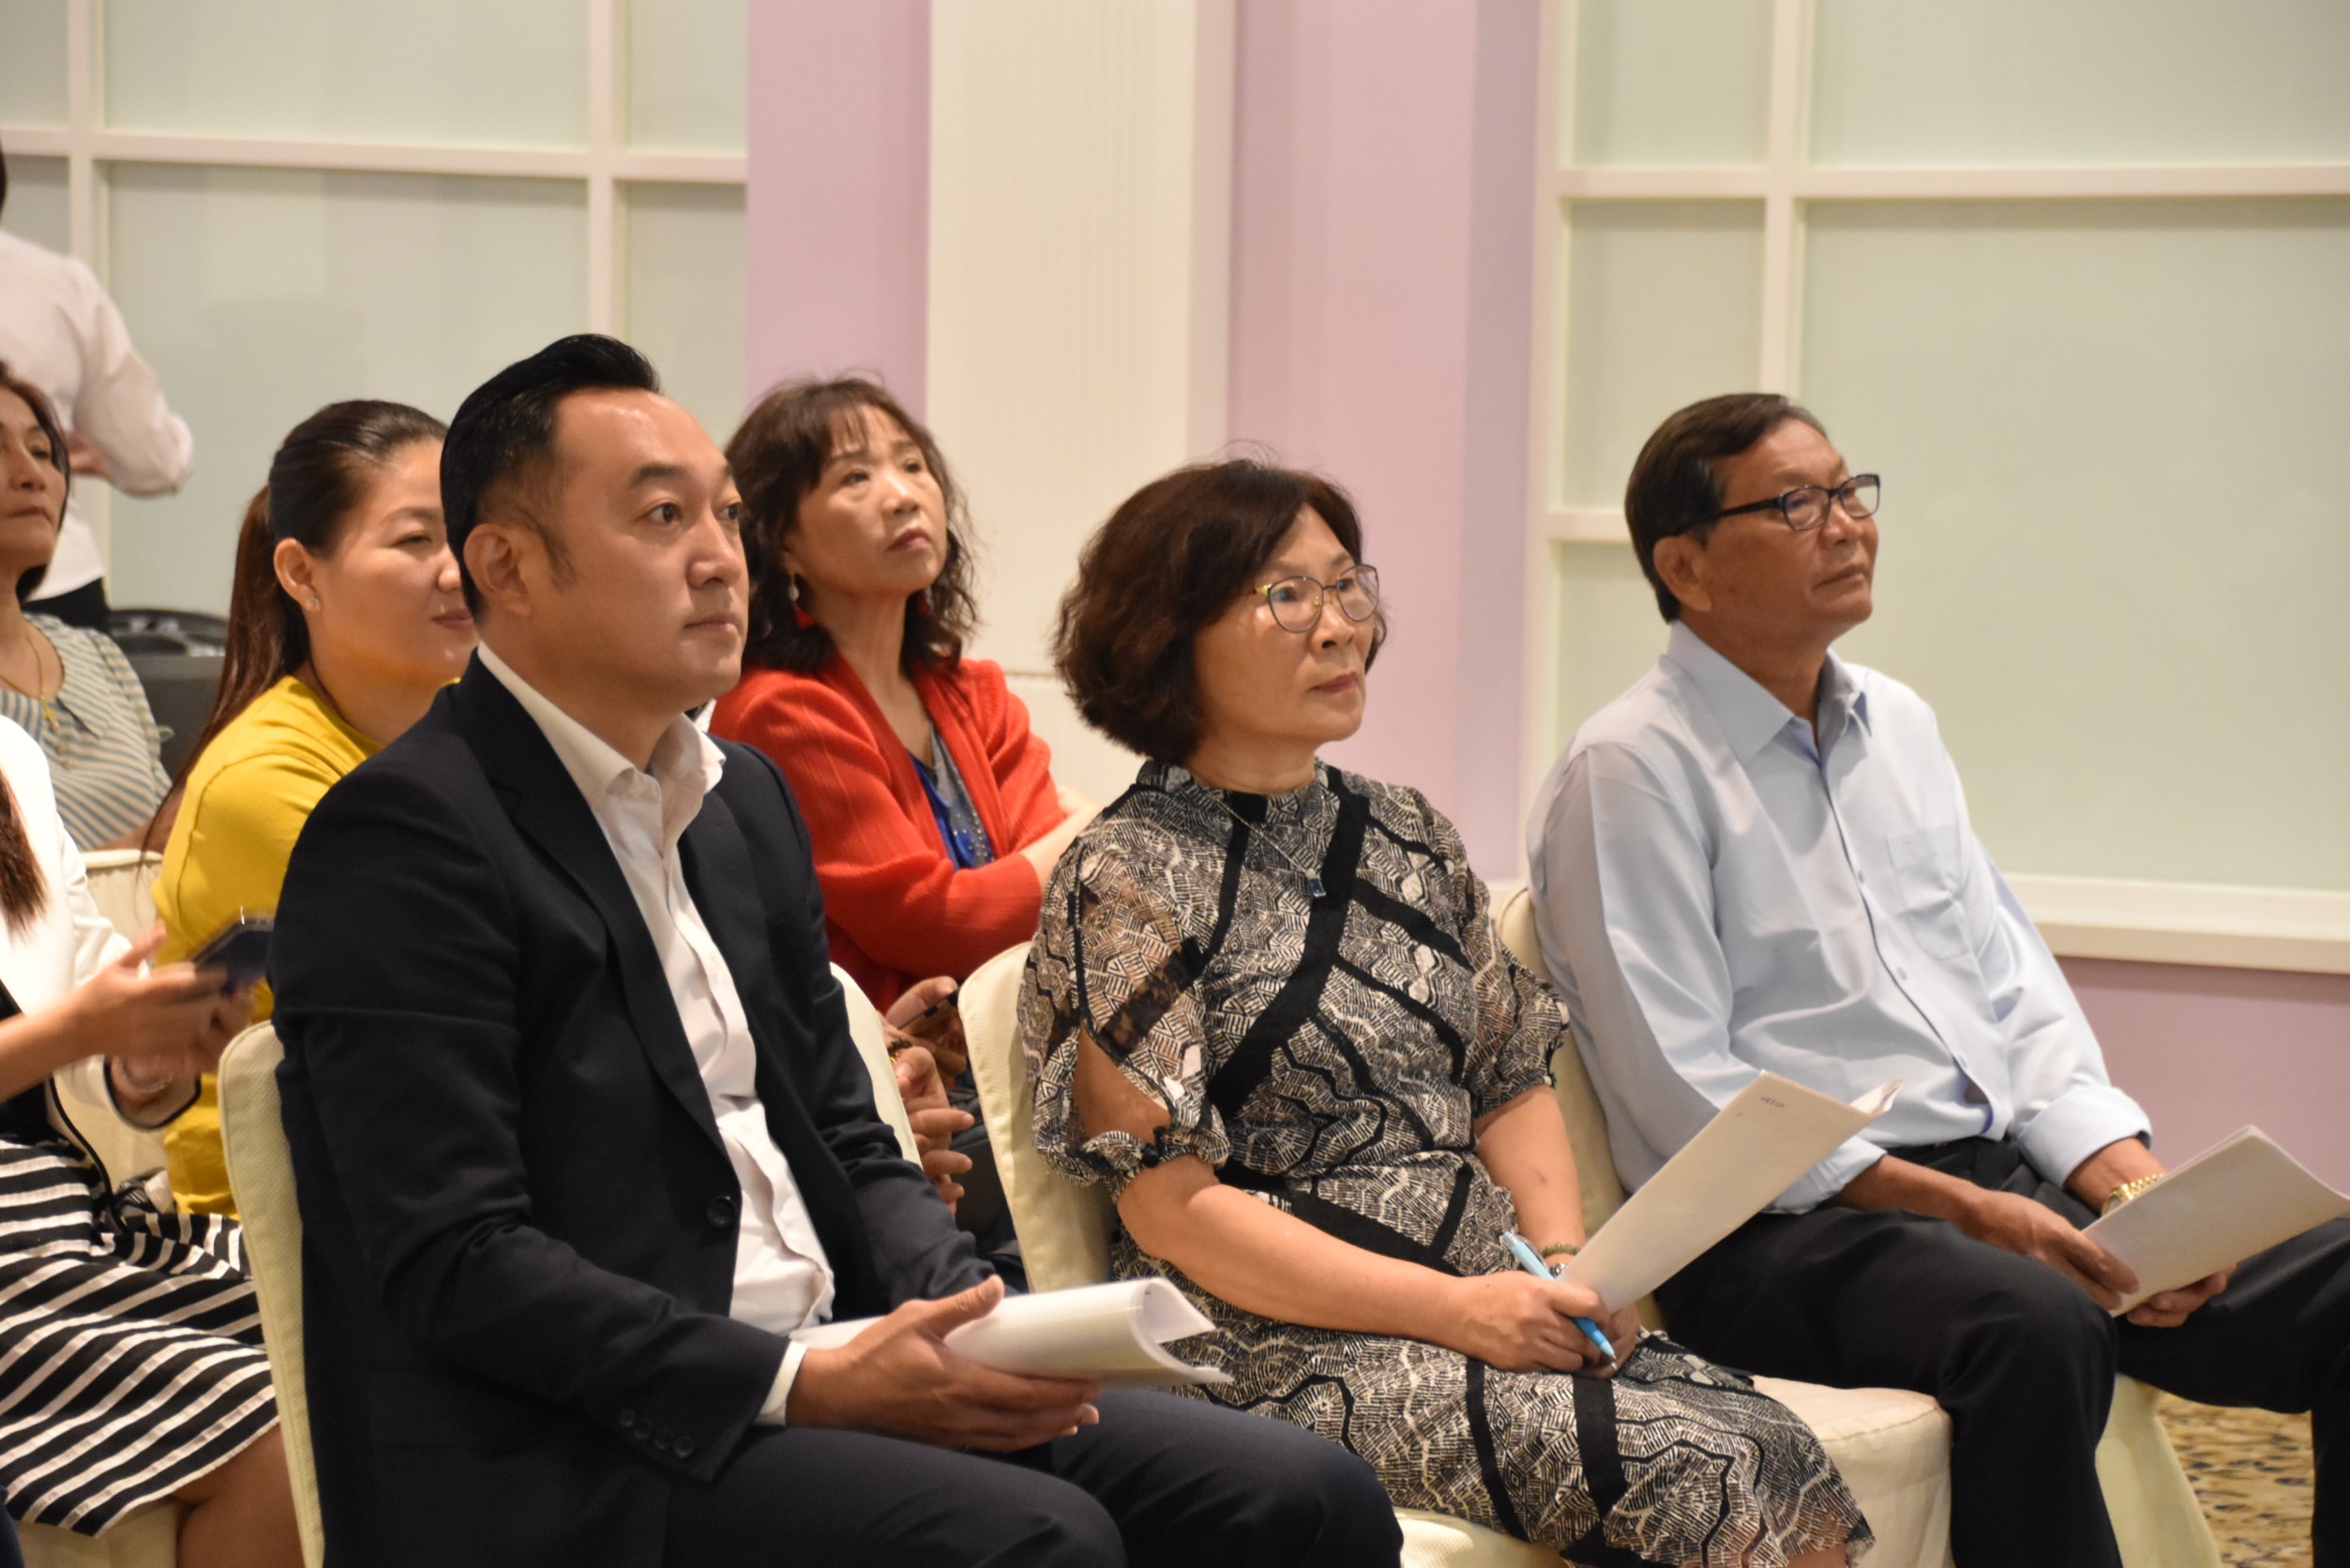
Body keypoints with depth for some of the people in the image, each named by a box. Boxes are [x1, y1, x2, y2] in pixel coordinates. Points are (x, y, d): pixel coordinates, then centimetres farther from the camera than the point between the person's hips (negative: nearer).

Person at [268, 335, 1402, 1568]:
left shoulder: (746, 796, 17)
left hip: (833, 1375, 8)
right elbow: (456, 1268, -16)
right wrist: (799, 1384, -20)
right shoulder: (404, 837, -10)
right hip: (574, 1463, -8)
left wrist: (964, 1321, -1)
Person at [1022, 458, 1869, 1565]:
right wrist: (1450, 1309, -18)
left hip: (1490, 1296, 7)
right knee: (1705, 1474, -27)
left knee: (1780, 1450, -21)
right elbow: (1171, 1204, -11)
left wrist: (1568, 1256, -3)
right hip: (1284, 1345, -6)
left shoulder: (1406, 837, 17)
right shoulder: (1128, 880, -5)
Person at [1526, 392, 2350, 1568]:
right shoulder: (1629, 772, -5)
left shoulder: (1898, 724, 19)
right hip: (1787, 1228, -7)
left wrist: (2132, 1185, 0)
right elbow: (1684, 1097, -12)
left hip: (2007, 1179, 8)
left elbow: (2011, 985, 17)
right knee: (2038, 1326, -38)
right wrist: (1958, 1209, -18)